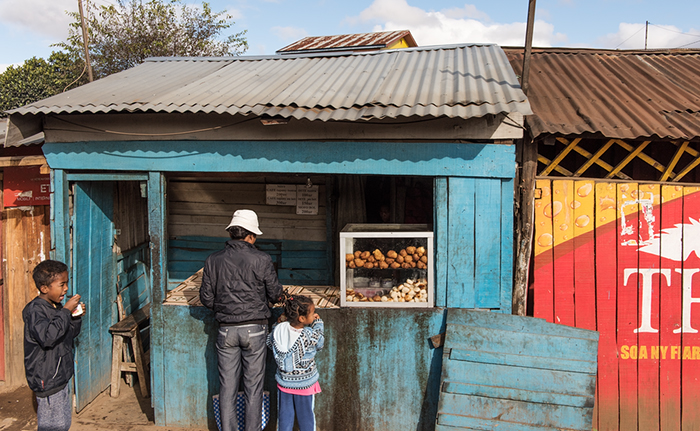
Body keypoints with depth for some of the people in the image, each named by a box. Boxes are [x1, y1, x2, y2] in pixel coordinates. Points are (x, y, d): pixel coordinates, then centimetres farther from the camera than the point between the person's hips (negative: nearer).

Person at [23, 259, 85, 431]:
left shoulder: (56, 307, 8)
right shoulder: (35, 310, -19)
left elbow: (70, 334, 18)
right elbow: (47, 336, -36)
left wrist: (76, 317, 0)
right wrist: (66, 311, -31)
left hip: (60, 377, 9)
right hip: (46, 380, -9)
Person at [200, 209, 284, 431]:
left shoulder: (213, 260, -1)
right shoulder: (261, 260, -9)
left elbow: (206, 299, 2)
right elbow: (275, 294, -1)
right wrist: (279, 296, 23)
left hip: (226, 330, 2)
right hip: (254, 329, -2)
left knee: (227, 386, 11)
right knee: (253, 387, 9)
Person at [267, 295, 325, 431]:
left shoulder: (279, 329, -15)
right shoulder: (310, 335, -25)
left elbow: (270, 342, 4)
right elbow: (320, 344, -4)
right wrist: (318, 323, 3)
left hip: (284, 382, 3)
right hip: (304, 384, -3)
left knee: (284, 415, 18)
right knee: (305, 415, 16)